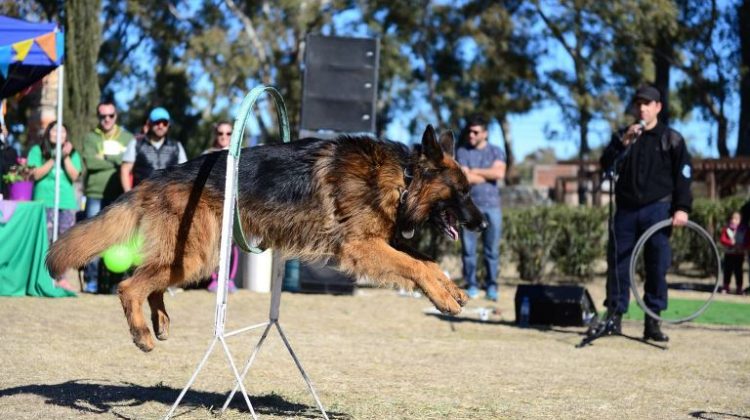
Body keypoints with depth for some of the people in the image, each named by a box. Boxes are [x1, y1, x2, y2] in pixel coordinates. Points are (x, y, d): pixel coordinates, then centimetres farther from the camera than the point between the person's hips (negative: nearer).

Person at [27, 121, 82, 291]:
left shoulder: (72, 154, 13)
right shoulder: (37, 150, 6)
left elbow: (74, 176, 2)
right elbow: (35, 174, -4)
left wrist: (66, 157, -8)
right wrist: (54, 159, -8)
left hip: (67, 202, 3)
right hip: (44, 201, -3)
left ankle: (61, 278, 6)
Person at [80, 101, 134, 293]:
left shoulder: (127, 138, 13)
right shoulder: (90, 138, 8)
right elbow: (90, 162, -9)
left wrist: (106, 158, -8)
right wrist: (117, 160, -7)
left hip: (120, 196, 1)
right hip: (96, 195, -1)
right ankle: (92, 279, 4)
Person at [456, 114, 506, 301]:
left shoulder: (496, 151, 9)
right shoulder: (462, 152, 5)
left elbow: (499, 173, -9)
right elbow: (465, 178, -9)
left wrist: (475, 171, -4)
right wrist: (488, 175, -1)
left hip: (492, 206, 1)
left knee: (492, 249, 0)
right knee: (468, 249, -1)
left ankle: (491, 285, 9)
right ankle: (471, 284, 8)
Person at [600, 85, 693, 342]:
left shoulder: (672, 139, 5)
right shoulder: (622, 136, 13)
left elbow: (683, 175, 0)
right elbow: (607, 165, -1)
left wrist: (682, 208, -11)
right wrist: (624, 142, -14)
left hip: (657, 209, -2)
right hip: (626, 209, 2)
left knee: (657, 266, -2)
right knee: (619, 263, 0)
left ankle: (652, 321, 3)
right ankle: (614, 316, 6)